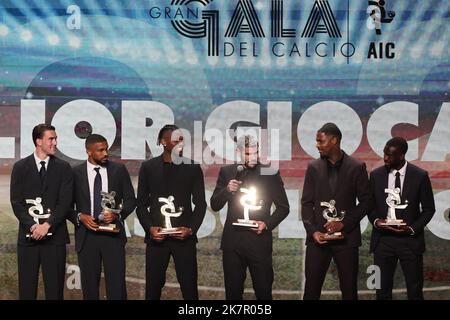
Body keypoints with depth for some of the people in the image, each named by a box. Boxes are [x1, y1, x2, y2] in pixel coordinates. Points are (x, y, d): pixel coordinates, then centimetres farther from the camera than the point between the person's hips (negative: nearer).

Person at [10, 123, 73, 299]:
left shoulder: (63, 167, 6)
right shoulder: (20, 167, 6)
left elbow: (65, 202, -2)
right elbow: (16, 202, 1)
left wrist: (47, 225, -13)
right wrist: (32, 226, -13)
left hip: (54, 235, 0)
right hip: (28, 235, 0)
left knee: (55, 289, 1)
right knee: (26, 290, 3)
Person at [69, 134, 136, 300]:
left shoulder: (119, 170, 4)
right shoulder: (76, 173, 2)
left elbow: (131, 199, 7)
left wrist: (117, 213, -11)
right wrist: (80, 217, -12)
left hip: (113, 234, 0)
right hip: (86, 234, 0)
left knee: (117, 286, -6)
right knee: (89, 287, 7)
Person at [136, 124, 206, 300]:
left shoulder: (193, 168, 5)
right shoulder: (148, 167, 6)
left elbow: (200, 204, 7)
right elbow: (141, 204, 7)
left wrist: (191, 229, -7)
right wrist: (149, 228, -8)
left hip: (184, 237, 0)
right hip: (156, 237, 0)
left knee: (189, 287, -1)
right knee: (153, 287, 4)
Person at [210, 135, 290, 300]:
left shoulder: (270, 173, 2)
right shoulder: (227, 172, 6)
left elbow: (283, 207, 6)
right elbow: (215, 205, 6)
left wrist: (267, 224, -9)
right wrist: (227, 190, -12)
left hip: (259, 239, -2)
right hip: (232, 241, 2)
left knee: (263, 291, 1)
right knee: (233, 292, 8)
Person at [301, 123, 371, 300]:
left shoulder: (357, 167, 0)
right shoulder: (313, 167, 7)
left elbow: (366, 202, 1)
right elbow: (307, 203, 7)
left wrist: (344, 223, -9)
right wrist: (312, 231, -7)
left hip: (346, 237, -2)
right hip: (318, 237, 2)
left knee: (349, 289, 4)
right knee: (311, 290, 1)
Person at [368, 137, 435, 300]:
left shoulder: (420, 176, -5)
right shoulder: (376, 175, 2)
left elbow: (428, 209, 1)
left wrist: (413, 228, -12)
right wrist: (375, 221, -10)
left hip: (410, 240, -2)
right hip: (383, 240, 2)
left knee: (415, 291, 5)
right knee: (382, 291, 7)